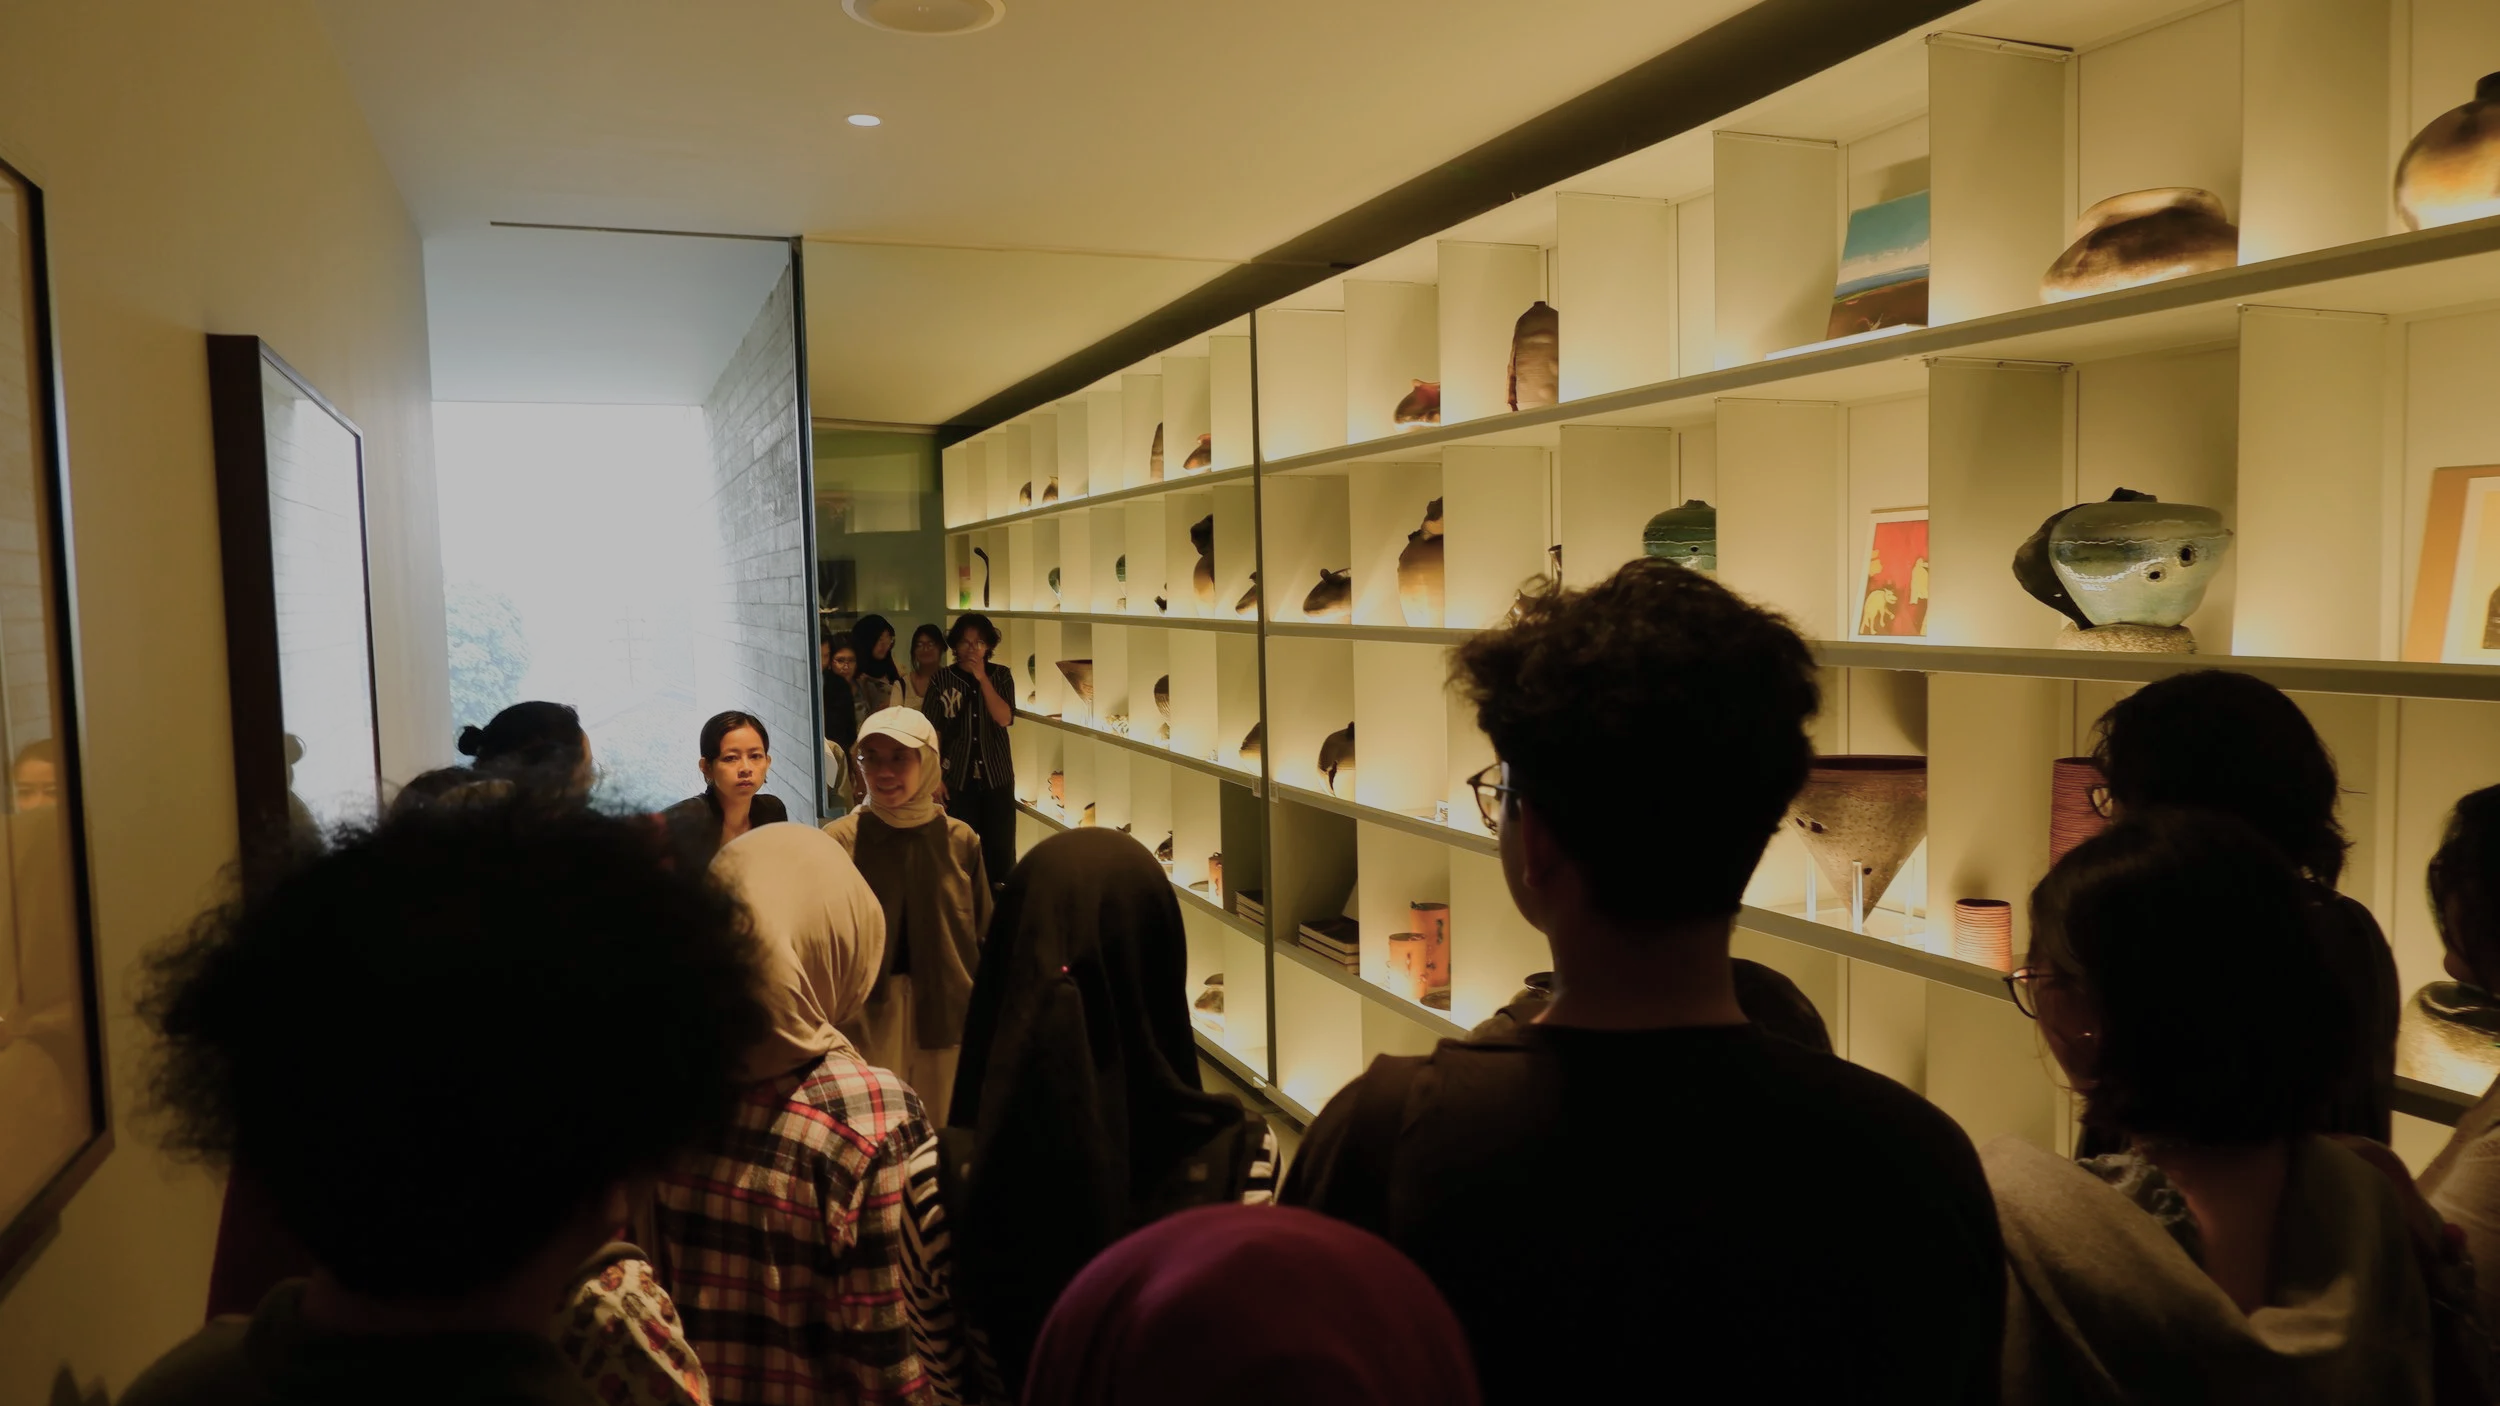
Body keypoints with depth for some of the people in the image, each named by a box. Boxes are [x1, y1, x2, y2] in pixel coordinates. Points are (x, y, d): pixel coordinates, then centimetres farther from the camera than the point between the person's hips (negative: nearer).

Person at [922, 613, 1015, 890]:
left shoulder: (1001, 675, 2)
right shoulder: (943, 679, -1)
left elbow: (1004, 718, -12)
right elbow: (933, 731, -1)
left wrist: (982, 678, -15)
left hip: (996, 776, 1)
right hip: (958, 777, -1)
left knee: (1000, 847, 4)